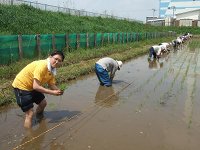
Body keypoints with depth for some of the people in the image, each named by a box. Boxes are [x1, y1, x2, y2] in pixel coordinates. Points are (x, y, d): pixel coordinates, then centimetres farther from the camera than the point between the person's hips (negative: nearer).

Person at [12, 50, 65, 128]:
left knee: (43, 103, 20)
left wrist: (59, 91, -20)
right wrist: (52, 92, -29)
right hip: (21, 86, -9)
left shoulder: (52, 70, -2)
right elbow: (36, 86, -32)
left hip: (31, 87, 9)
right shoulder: (42, 65, -30)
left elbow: (52, 85, 1)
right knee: (29, 114, -11)